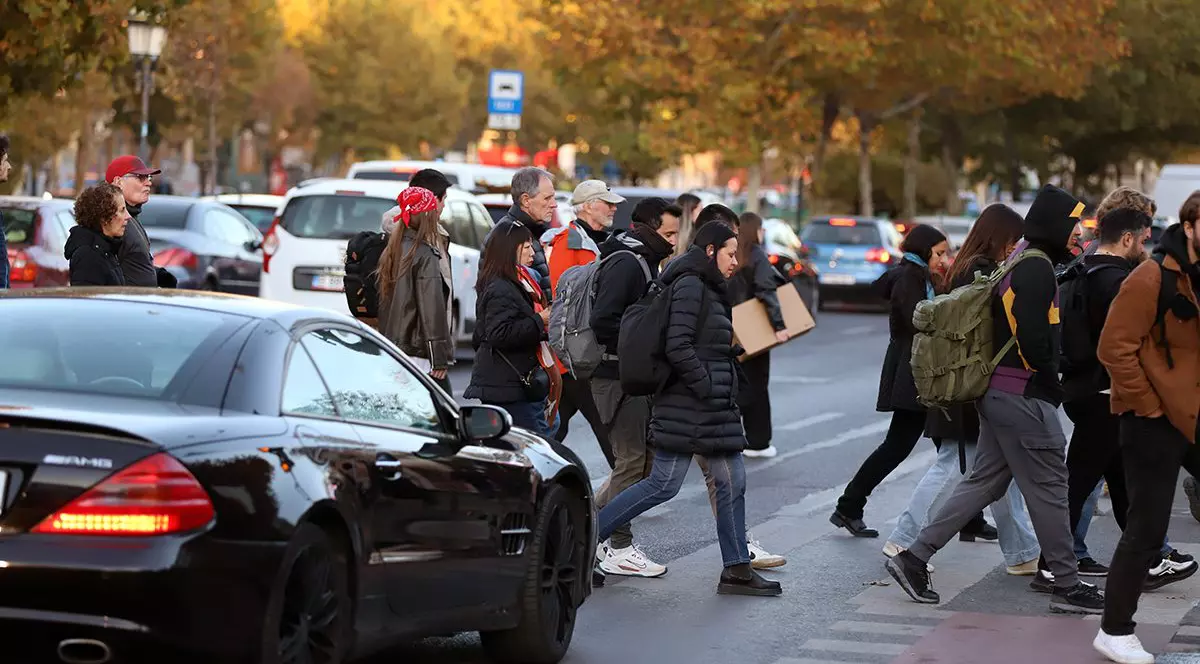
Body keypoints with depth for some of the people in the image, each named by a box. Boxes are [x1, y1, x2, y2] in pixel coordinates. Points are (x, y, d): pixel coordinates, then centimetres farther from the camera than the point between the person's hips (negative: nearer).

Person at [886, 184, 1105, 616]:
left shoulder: (1019, 260, 16)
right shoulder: (1037, 268, -16)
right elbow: (1034, 339, -23)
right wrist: (1053, 384, -8)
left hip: (996, 393, 10)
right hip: (1024, 397, -10)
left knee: (985, 482, 13)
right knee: (1048, 490, -2)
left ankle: (914, 558, 11)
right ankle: (1067, 587, 6)